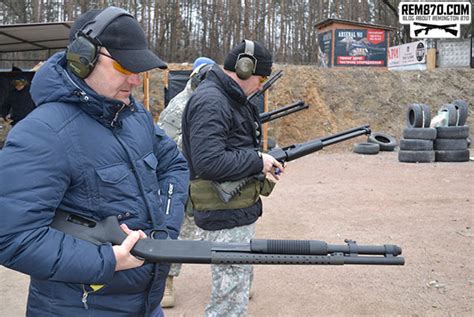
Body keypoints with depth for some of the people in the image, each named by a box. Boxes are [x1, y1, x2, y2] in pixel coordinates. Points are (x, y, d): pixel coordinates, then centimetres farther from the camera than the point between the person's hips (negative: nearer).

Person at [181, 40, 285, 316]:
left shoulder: (233, 99, 13)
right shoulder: (210, 102, -19)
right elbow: (208, 162, -29)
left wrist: (264, 163, 6)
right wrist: (257, 161, -19)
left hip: (242, 209, 10)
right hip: (226, 216, -10)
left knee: (241, 283, 22)